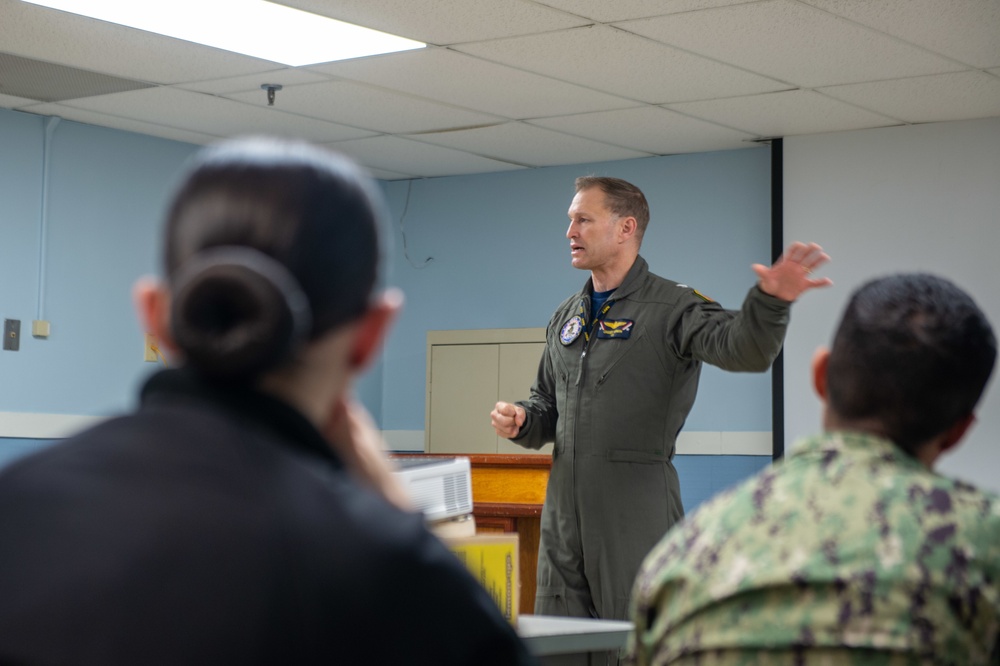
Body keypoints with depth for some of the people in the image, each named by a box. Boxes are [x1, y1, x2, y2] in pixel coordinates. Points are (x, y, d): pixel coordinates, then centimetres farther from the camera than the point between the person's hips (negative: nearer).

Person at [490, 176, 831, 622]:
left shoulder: (672, 308, -5)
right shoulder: (565, 317, 16)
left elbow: (741, 349, -24)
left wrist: (771, 301, -44)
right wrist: (520, 422, 2)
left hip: (636, 520, -6)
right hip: (564, 518, 7)